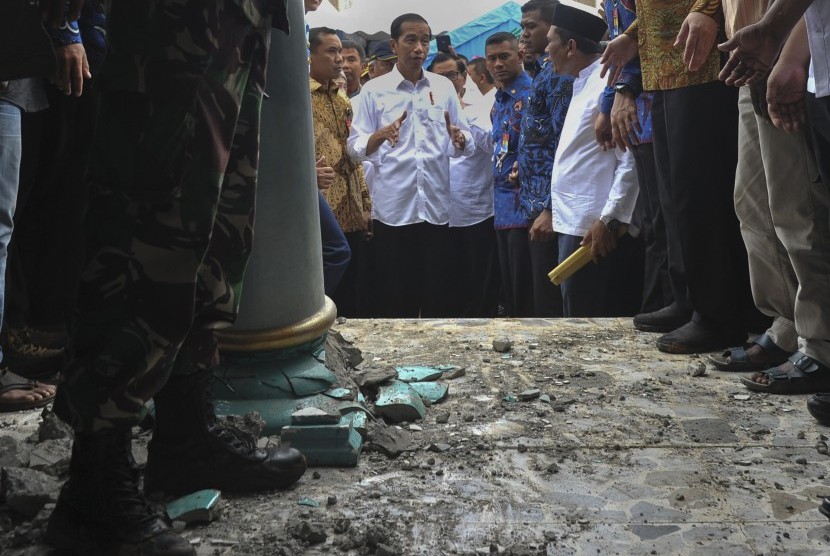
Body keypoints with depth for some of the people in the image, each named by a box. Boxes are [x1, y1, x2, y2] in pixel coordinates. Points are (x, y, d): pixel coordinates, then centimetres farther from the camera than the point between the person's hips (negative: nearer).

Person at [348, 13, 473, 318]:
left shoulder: (444, 87, 10)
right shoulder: (373, 89, 2)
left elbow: (465, 145, 9)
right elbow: (355, 147, -2)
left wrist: (458, 138, -13)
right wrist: (381, 136, -22)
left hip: (436, 208, 2)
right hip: (392, 210, -2)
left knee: (436, 296, 7)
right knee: (392, 296, 3)